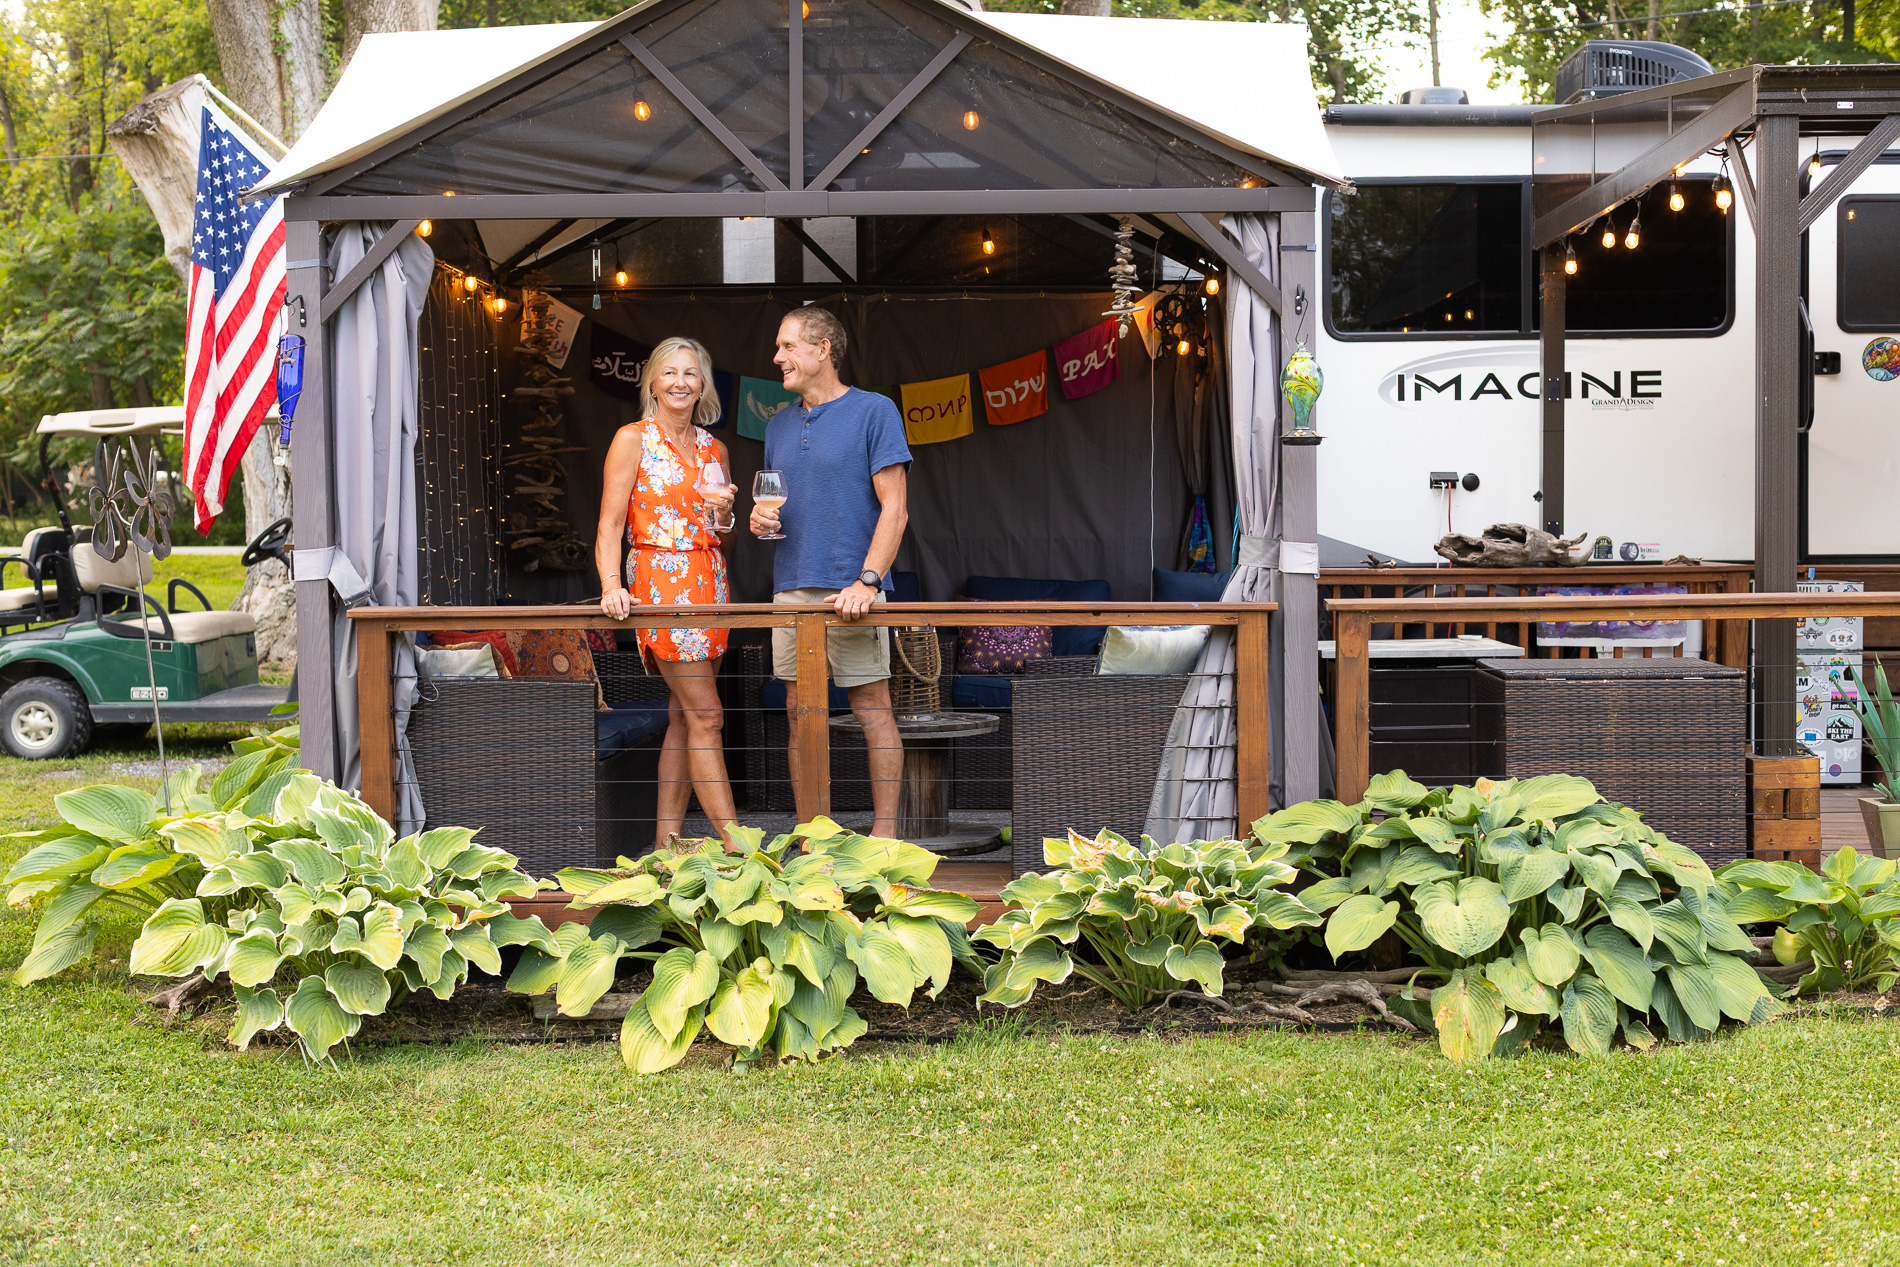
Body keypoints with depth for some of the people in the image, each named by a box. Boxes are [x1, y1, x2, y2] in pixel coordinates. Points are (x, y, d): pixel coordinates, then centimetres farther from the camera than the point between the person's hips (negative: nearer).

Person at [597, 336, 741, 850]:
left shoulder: (713, 449, 15)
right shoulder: (633, 439, -1)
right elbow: (610, 524, -6)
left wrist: (724, 513, -3)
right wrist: (611, 586, -21)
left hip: (709, 583, 6)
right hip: (660, 580, -6)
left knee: (685, 715, 6)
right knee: (706, 716, -10)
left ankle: (667, 838, 11)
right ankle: (736, 844, -10)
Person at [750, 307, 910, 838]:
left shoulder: (874, 411, -2)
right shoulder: (779, 425, 17)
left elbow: (894, 508, -8)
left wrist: (867, 581, -18)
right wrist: (760, 518, 2)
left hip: (852, 591, -6)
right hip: (791, 589, 6)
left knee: (872, 710, -3)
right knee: (801, 714, 6)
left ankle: (884, 835, 2)